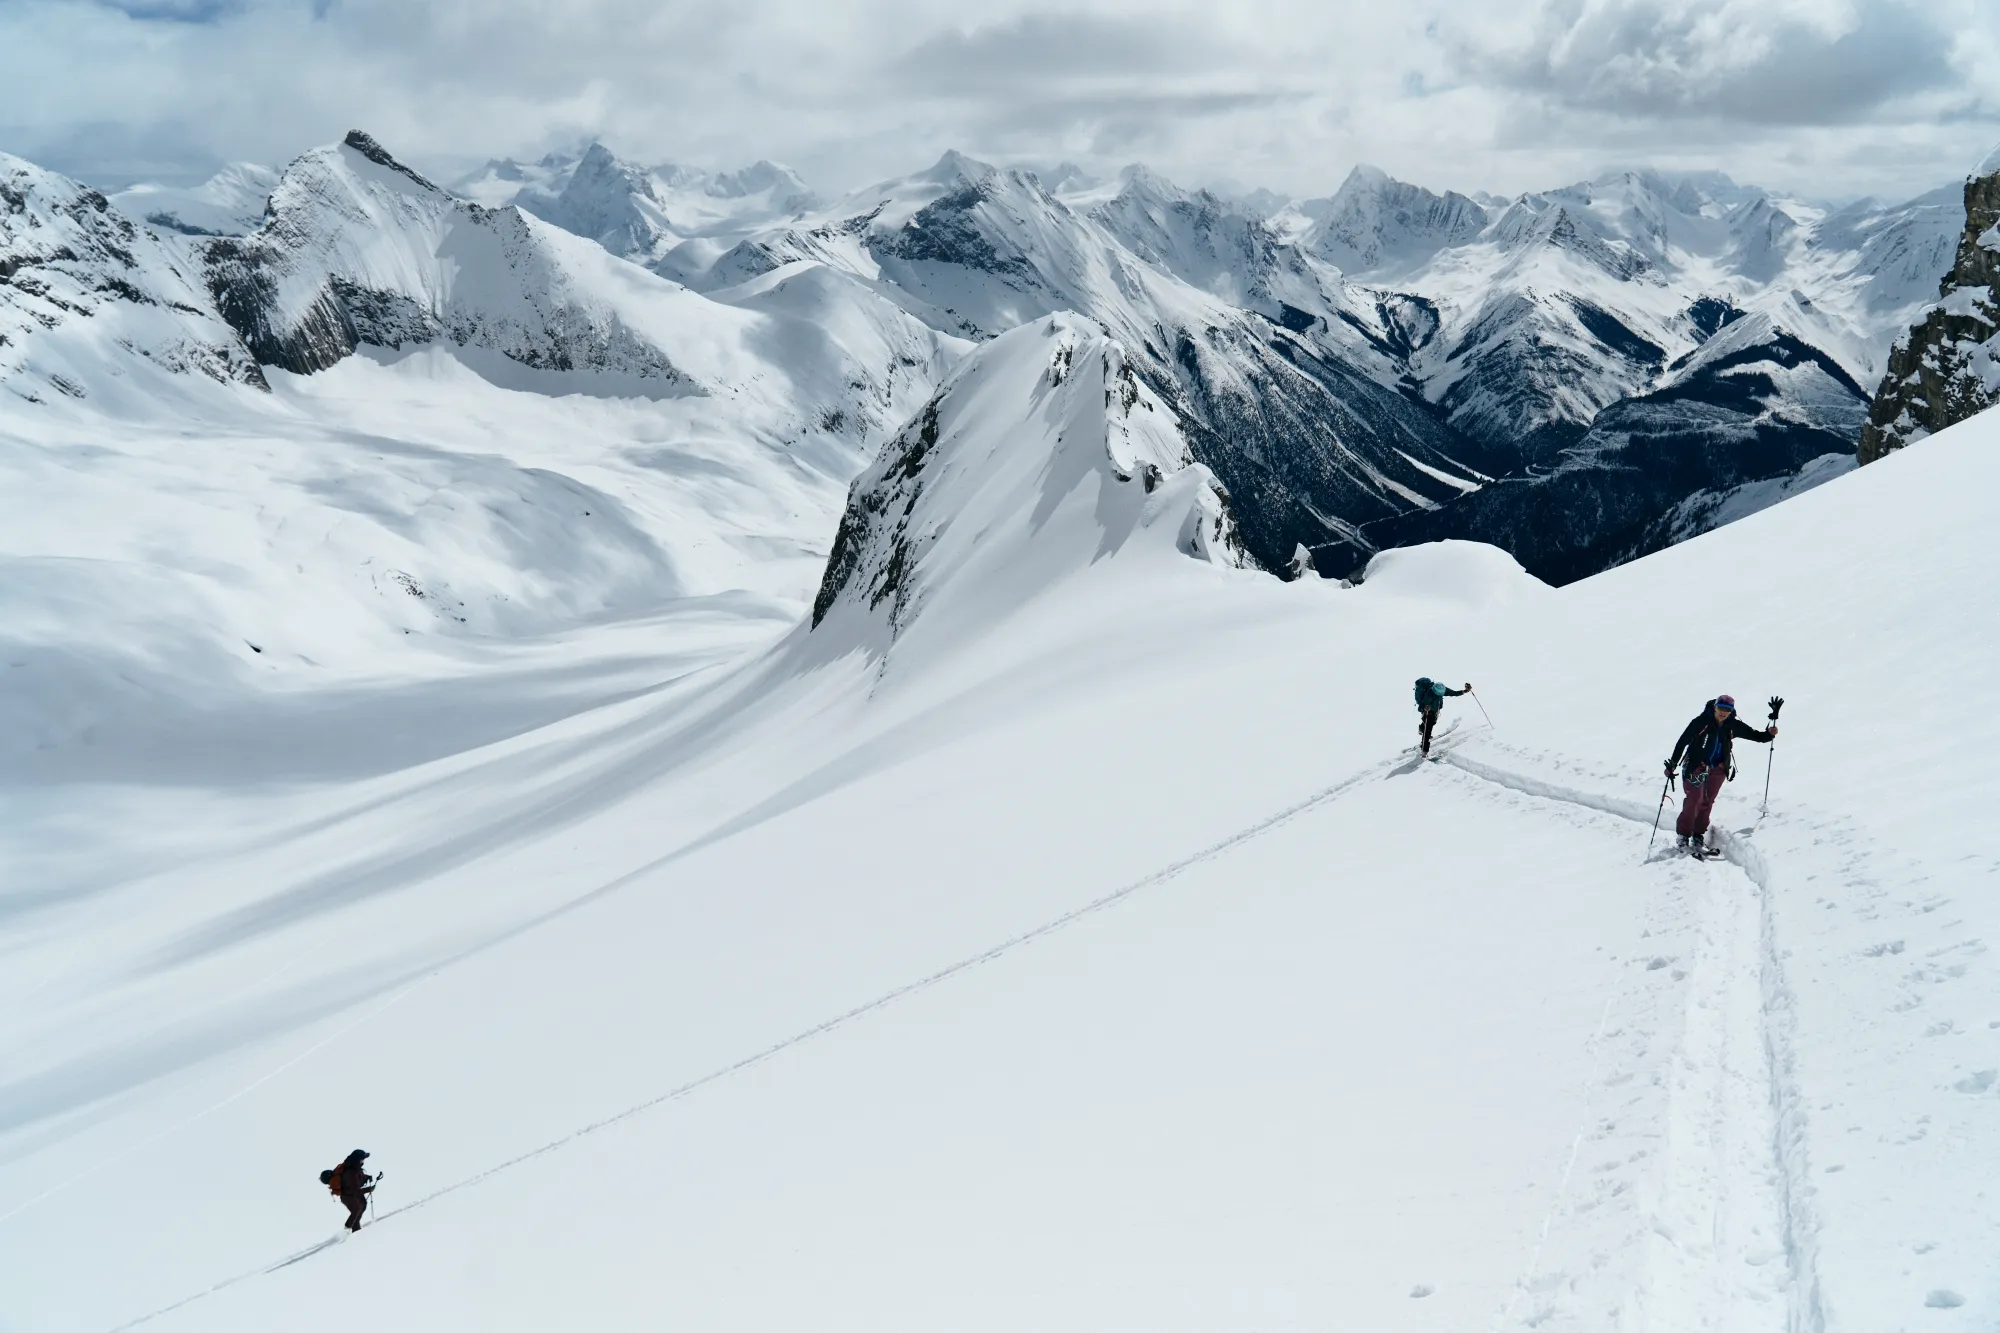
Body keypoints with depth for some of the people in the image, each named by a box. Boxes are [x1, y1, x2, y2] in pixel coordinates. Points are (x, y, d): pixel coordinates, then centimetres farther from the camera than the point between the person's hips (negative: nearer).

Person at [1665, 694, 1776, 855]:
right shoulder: (1701, 721, -14)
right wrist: (1672, 764, -13)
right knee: (1694, 800, -10)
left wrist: (1769, 734, -18)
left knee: (1707, 803, 6)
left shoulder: (1733, 726, -3)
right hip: (1695, 766, -4)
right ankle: (1683, 837, -3)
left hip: (1718, 769, 4)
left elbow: (1755, 735, 3)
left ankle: (1698, 837, 15)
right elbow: (1683, 741, -11)